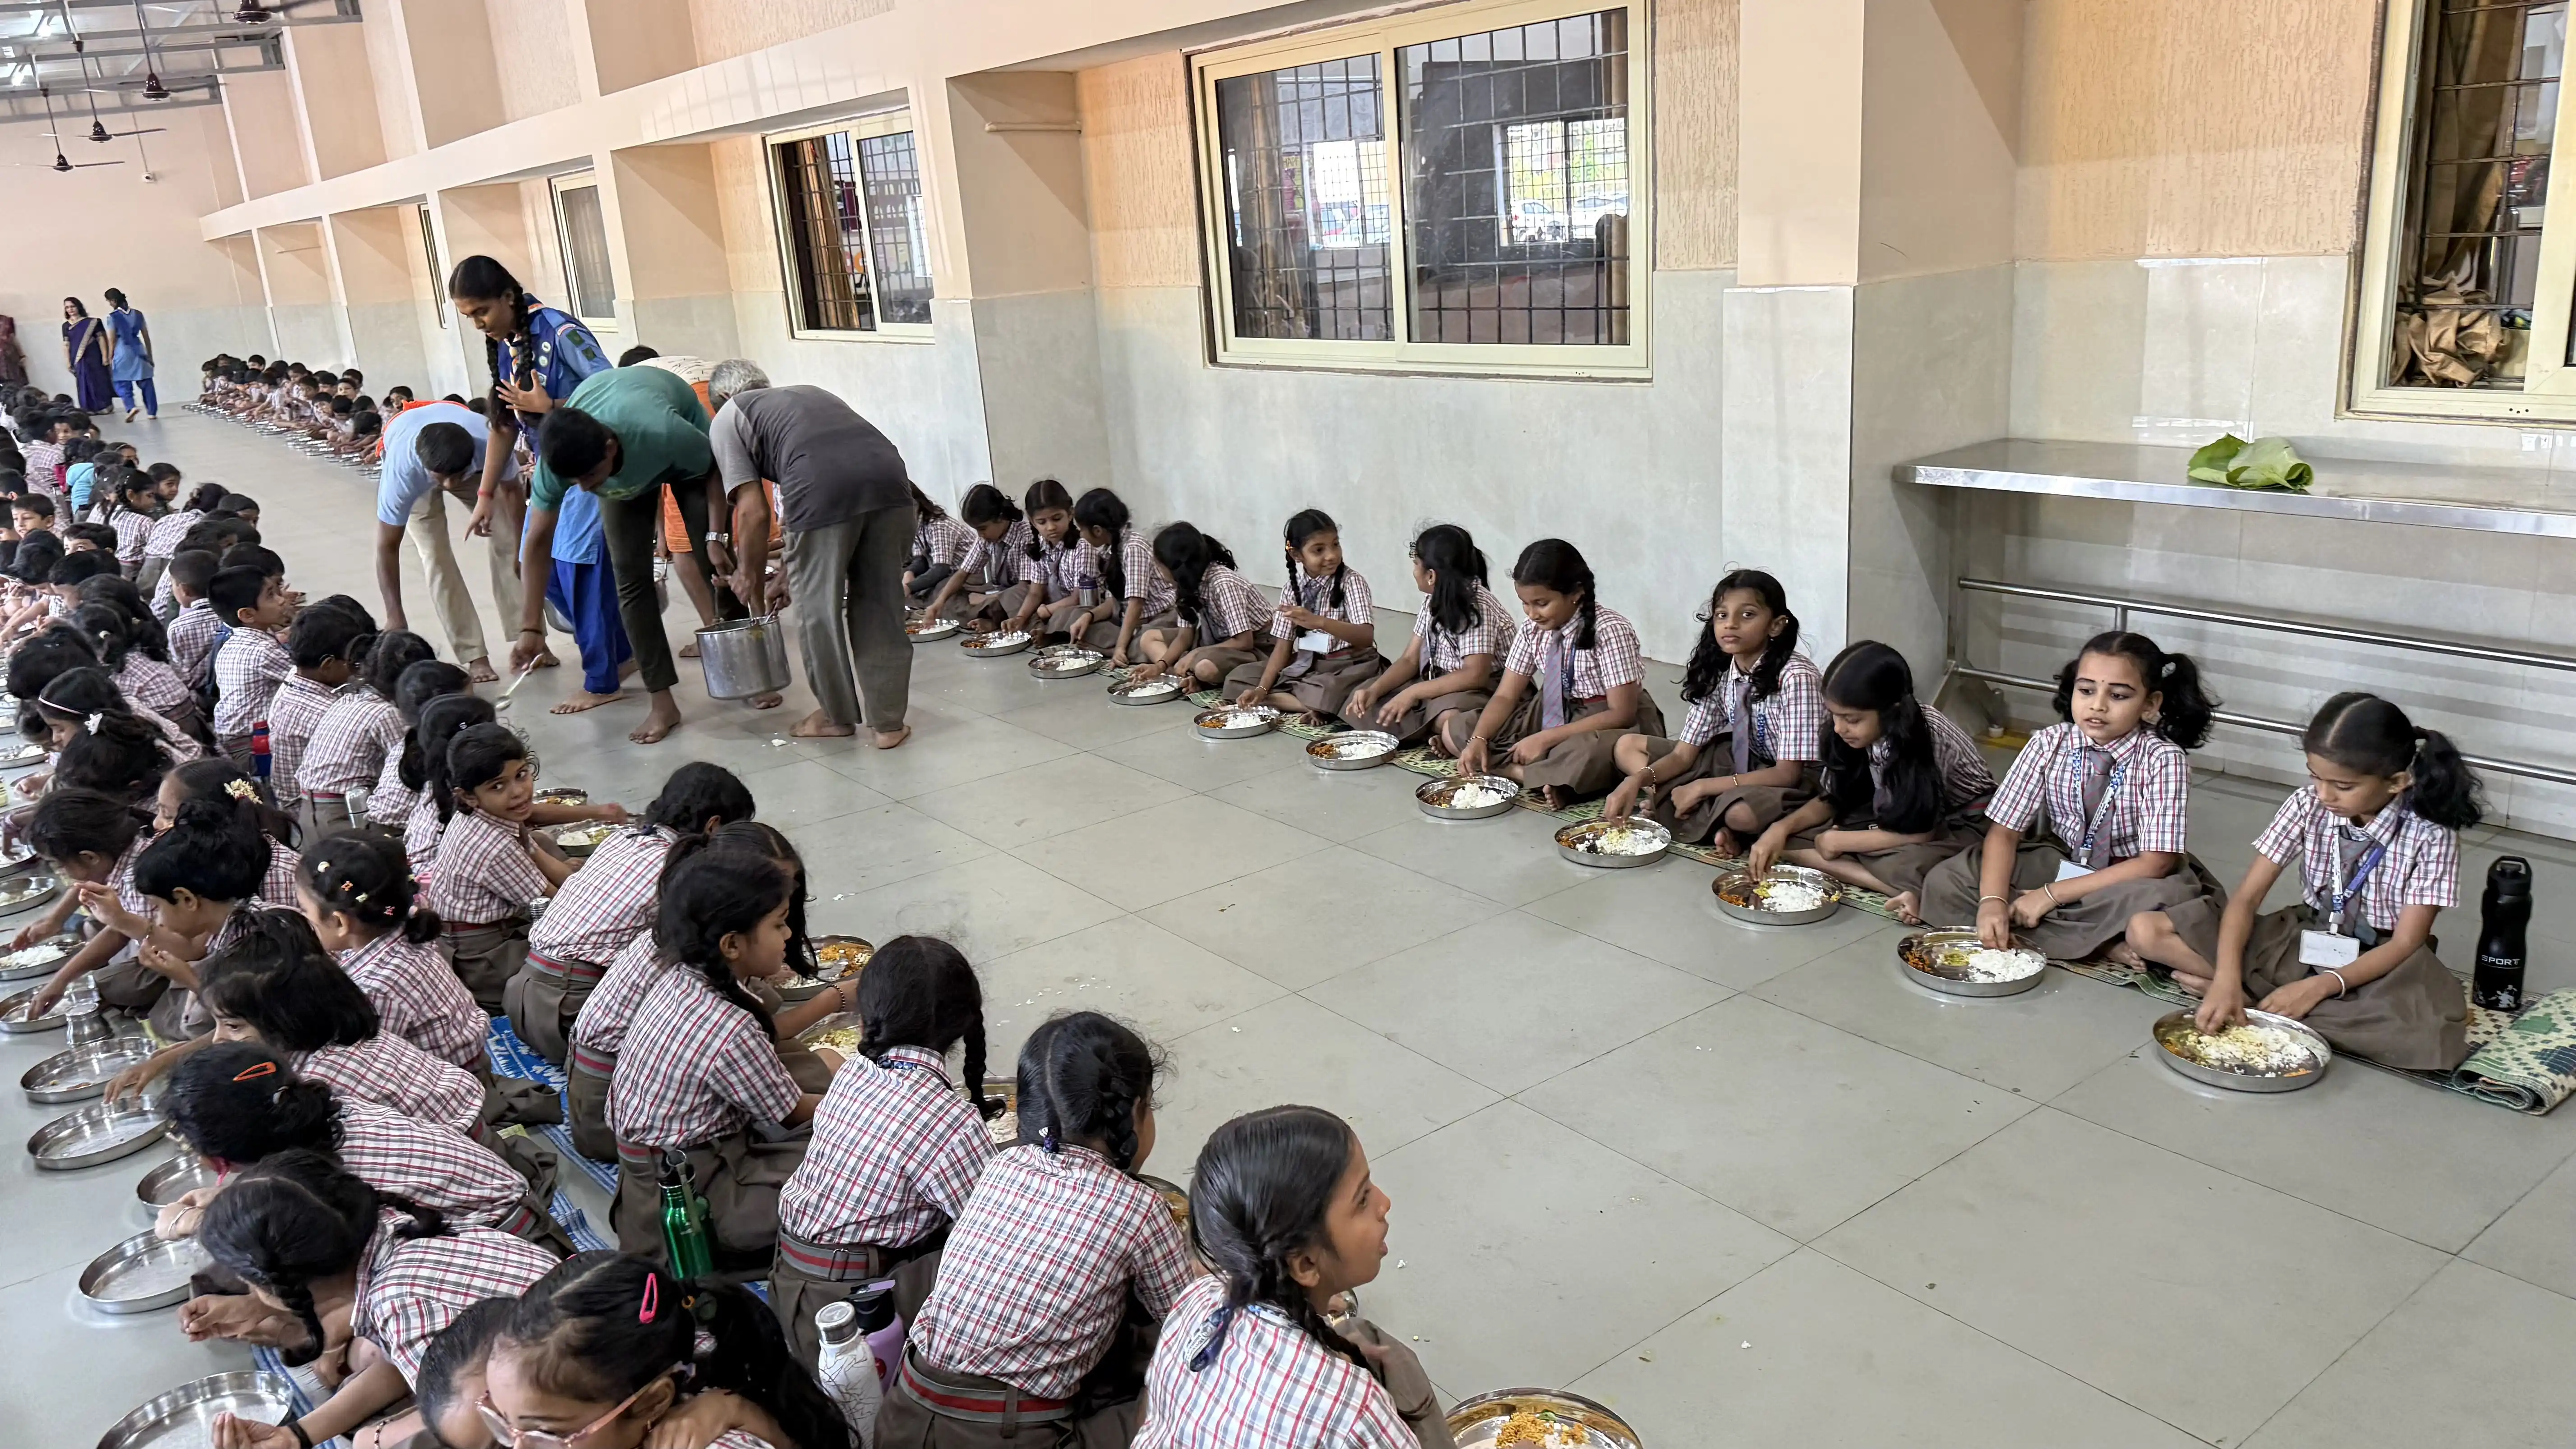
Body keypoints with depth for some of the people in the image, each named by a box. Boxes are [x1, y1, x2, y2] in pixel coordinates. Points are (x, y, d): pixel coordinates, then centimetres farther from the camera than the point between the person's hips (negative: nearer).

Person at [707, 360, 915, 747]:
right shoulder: (811, 394, 37)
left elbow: (753, 513, 9)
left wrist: (752, 580, 25)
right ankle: (888, 723, 22)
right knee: (882, 609, 16)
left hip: (823, 490, -5)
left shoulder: (727, 419, 21)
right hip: (889, 476, 5)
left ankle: (837, 715, 32)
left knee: (819, 611, 16)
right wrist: (793, 577, 40)